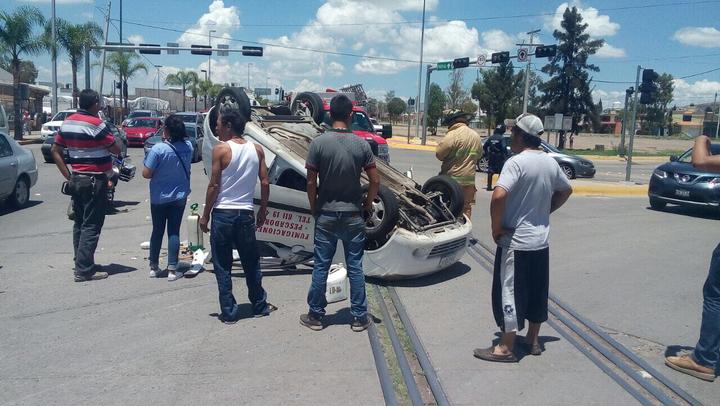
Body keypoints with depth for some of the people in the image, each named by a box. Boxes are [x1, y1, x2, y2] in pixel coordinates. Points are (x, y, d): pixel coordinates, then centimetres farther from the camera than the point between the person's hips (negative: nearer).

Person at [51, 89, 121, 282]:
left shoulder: (67, 122, 9)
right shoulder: (96, 124, -16)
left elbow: (55, 151, 12)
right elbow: (116, 150, -11)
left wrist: (68, 176, 12)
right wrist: (112, 137, 9)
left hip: (76, 179, 8)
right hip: (95, 181, -8)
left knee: (79, 223, 15)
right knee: (91, 226, -5)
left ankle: (81, 263, 23)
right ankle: (84, 270, -5)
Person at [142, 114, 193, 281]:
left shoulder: (159, 149, -20)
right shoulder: (188, 147, -6)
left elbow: (146, 173, -18)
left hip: (159, 197, -2)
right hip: (179, 196, 2)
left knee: (157, 231, 13)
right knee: (174, 232, 6)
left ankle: (154, 267, 22)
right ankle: (172, 270, 4)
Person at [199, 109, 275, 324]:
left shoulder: (221, 149, -10)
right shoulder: (257, 149, 2)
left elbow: (214, 186, -10)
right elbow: (265, 183, 3)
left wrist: (205, 215, -1)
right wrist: (263, 211, 14)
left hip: (222, 213, -4)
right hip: (246, 213, 4)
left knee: (222, 267, 7)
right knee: (251, 263, 17)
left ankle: (229, 312, 11)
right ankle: (260, 306, 27)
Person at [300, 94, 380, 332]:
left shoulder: (318, 143, -9)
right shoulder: (361, 144, -6)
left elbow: (311, 182, -7)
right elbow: (375, 181, -4)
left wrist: (313, 208, 7)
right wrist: (367, 205, 10)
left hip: (325, 214, 0)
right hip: (353, 215, 1)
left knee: (321, 267, 9)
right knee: (355, 267, 9)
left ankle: (315, 316, 20)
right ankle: (359, 318, 18)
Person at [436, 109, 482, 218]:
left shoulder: (453, 135, -17)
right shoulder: (476, 136, 8)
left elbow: (439, 154, -15)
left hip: (453, 179, -6)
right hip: (470, 180, 7)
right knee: (466, 209, 13)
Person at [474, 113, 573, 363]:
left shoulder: (516, 162, -18)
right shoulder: (550, 163, 6)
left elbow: (499, 196, -30)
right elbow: (566, 191, 22)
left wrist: (496, 227, -17)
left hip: (515, 241, -7)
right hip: (540, 241, 8)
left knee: (510, 293, 1)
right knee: (537, 292, 17)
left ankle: (505, 349, 9)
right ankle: (533, 340, 31)